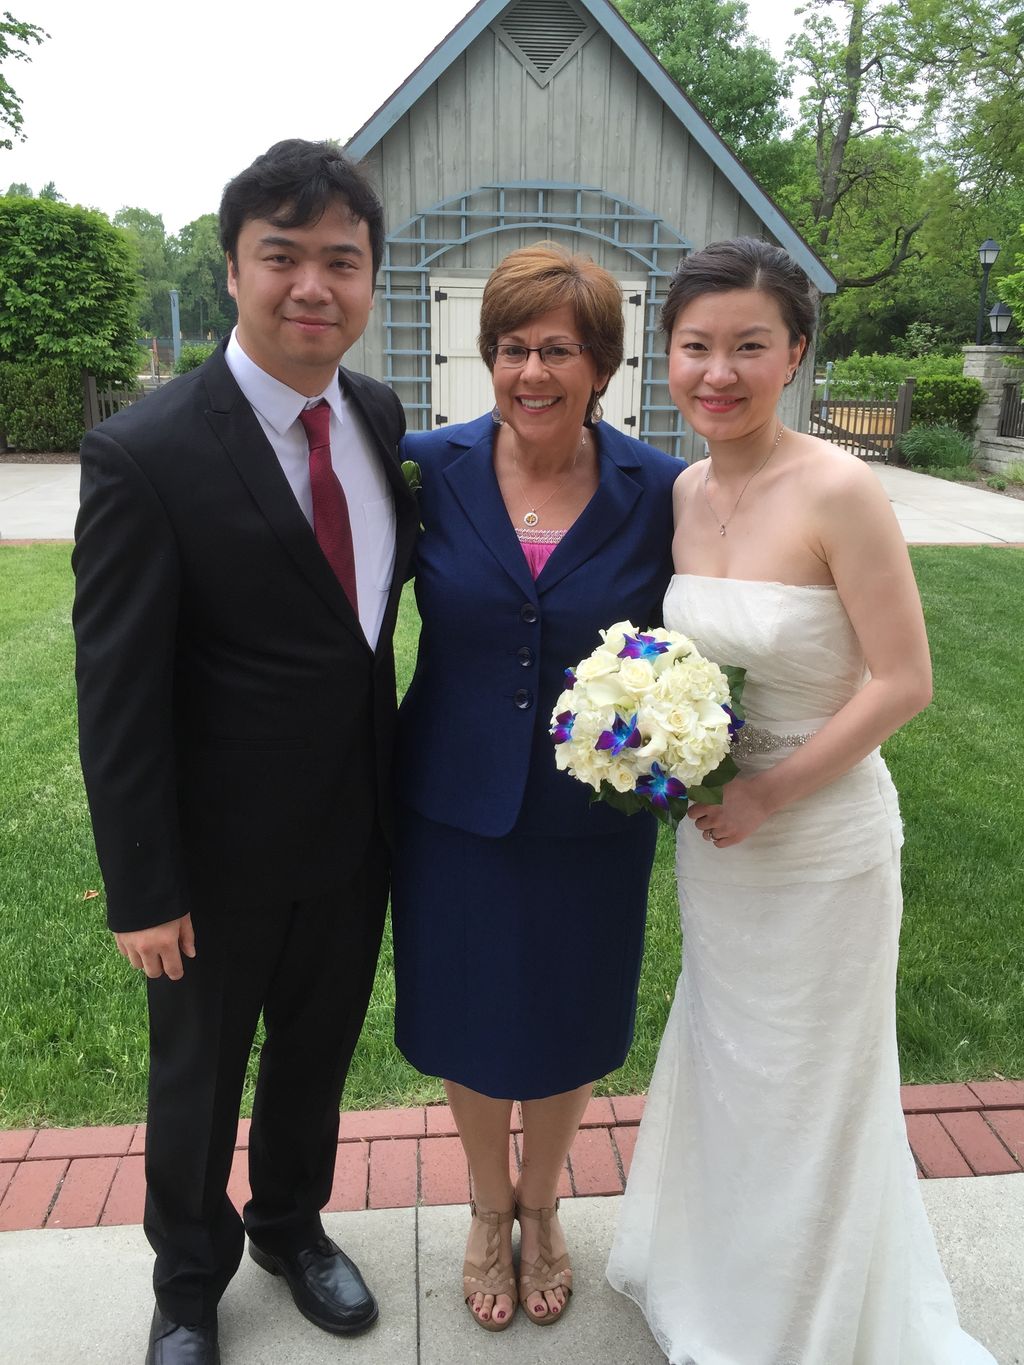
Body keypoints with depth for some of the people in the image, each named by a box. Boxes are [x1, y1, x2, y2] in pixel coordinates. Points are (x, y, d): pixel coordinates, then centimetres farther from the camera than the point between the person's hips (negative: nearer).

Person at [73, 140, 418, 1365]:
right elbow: (117, 698, -17)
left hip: (357, 836, 5)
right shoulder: (145, 454, -21)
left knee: (318, 1057, 25)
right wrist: (140, 893, -13)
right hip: (225, 852, -4)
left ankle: (292, 1225, 54)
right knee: (198, 1079, 20)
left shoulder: (380, 417, -2)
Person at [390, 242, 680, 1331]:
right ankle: (490, 1209, 49)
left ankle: (542, 1205, 50)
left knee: (568, 1029, 20)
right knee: (469, 1026, 18)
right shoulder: (428, 467, -9)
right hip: (456, 811, 0)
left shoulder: (658, 490, -10)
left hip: (593, 822, 0)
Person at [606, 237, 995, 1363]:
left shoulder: (837, 491, -21)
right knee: (721, 1064, 24)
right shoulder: (684, 492, -1)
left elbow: (902, 681, -19)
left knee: (805, 1092, 15)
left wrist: (769, 793, -20)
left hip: (819, 838, -6)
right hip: (712, 837, 6)